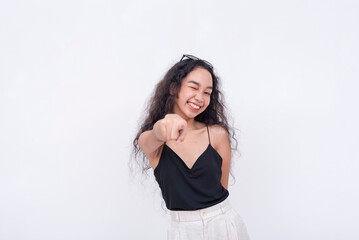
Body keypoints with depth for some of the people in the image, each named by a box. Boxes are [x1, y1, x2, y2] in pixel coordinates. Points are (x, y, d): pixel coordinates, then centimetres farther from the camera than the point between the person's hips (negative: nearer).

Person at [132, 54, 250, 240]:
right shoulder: (149, 139, -9)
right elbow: (153, 139, -33)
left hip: (224, 225, 1)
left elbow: (222, 187, -1)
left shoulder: (218, 134, -8)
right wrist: (163, 127, -54)